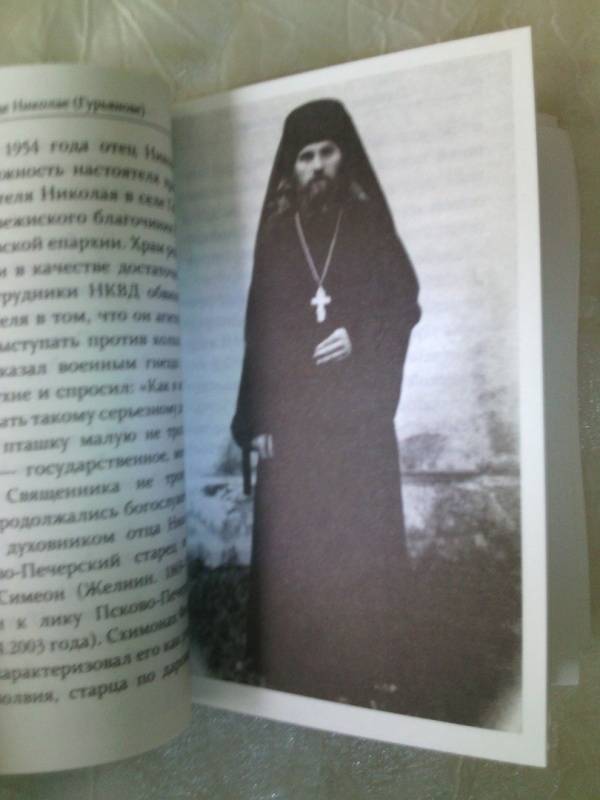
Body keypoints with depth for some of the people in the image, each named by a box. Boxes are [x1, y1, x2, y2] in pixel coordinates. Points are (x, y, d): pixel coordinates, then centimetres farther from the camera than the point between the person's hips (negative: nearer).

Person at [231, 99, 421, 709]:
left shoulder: (371, 228, 7)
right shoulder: (275, 237, 9)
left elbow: (406, 306, 7)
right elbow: (256, 333, 5)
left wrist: (360, 339, -14)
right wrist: (255, 420, -2)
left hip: (358, 416, -1)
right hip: (290, 417, 1)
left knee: (359, 542, 2)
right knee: (291, 544, 1)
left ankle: (362, 671, 17)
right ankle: (294, 669, 15)